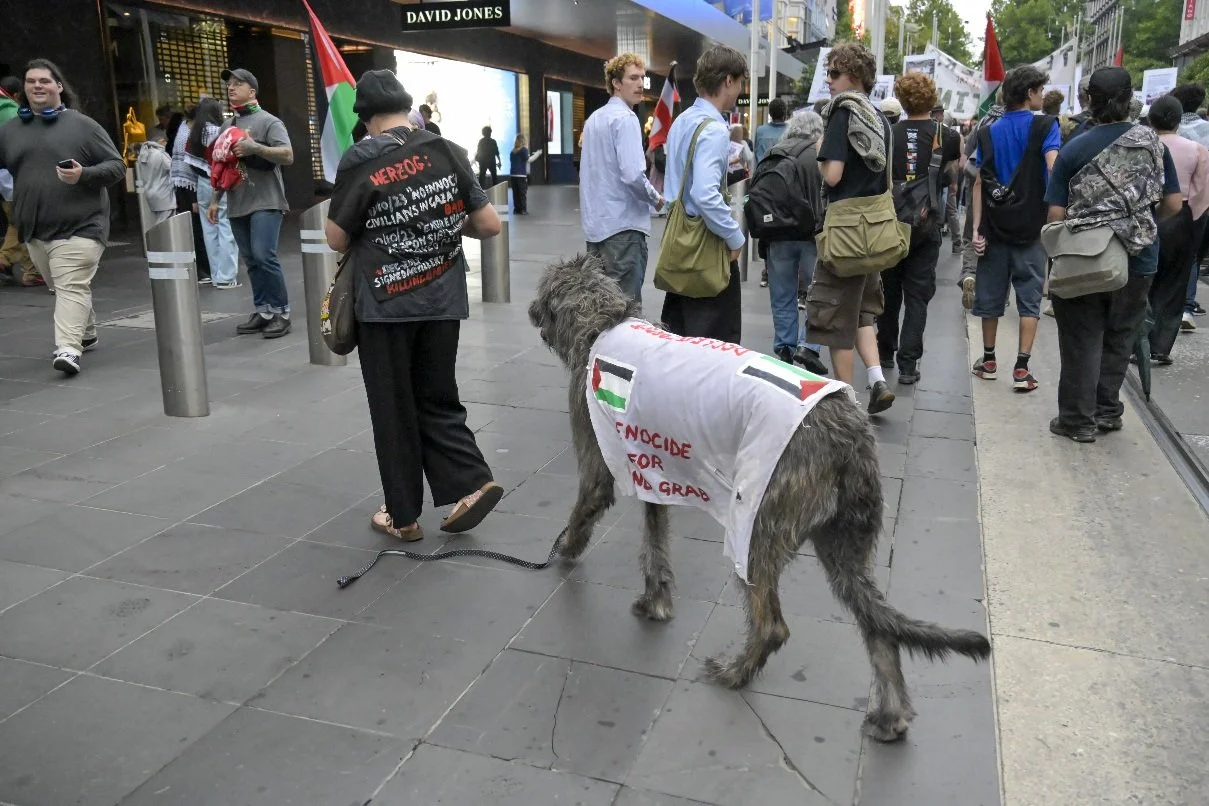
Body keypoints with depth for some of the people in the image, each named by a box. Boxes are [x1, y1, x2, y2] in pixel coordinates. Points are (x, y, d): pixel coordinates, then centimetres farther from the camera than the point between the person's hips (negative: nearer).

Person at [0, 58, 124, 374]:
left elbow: (117, 166, -3)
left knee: (72, 287, -14)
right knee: (63, 287, 15)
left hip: (78, 226, -5)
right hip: (34, 229, 5)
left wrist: (84, 175, -19)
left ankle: (68, 348, -21)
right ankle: (87, 332, 33)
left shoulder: (82, 125, -1)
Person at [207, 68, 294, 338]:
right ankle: (262, 311, 12)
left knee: (264, 256, -14)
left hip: (265, 202, -6)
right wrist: (216, 199, 16)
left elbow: (288, 156, -12)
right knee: (251, 261, 6)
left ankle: (281, 312, -5)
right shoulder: (226, 126, 19)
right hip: (237, 205, 7)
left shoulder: (268, 121, -1)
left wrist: (256, 147, -23)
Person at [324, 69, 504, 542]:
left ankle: (403, 515, 18)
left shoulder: (360, 162, -10)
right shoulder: (448, 152, 1)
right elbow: (490, 226, 2)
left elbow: (337, 240, -4)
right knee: (437, 399, 19)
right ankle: (472, 482, 5)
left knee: (393, 410, 9)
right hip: (442, 300, 4)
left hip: (385, 304, -3)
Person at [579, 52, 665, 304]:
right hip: (622, 224, -9)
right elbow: (633, 174, -22)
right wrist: (656, 199, -5)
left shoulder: (594, 118, 15)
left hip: (595, 224, 9)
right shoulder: (625, 118, -12)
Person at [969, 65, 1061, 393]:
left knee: (991, 295, 12)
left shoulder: (989, 133, 7)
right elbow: (1053, 170, -17)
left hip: (995, 228, 3)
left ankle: (989, 360, 21)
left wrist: (977, 228, 1)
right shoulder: (1044, 126, -4)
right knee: (1029, 298, 2)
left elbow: (979, 183, 3)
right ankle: (1021, 369, 0)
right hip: (1031, 229, -3)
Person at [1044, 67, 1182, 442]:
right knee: (1119, 338, 17)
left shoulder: (1075, 149, -9)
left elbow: (1055, 212, -11)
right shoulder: (1153, 143, -2)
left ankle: (1078, 420, 13)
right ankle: (1107, 412, 26)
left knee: (1082, 342, 8)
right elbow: (1173, 204, 1)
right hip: (1139, 261, 3)